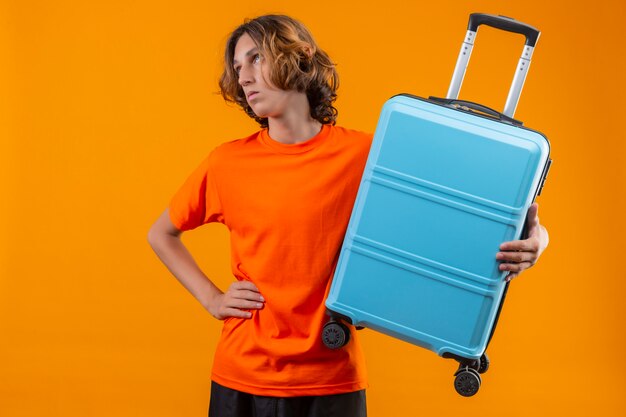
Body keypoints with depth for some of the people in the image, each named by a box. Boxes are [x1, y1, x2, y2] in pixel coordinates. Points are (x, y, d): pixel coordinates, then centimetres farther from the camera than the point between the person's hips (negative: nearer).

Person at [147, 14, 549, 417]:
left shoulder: (365, 154, -5)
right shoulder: (228, 163, 0)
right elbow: (162, 236, 16)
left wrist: (530, 236, -21)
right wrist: (211, 298, 3)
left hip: (332, 381, -1)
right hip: (241, 380, 1)